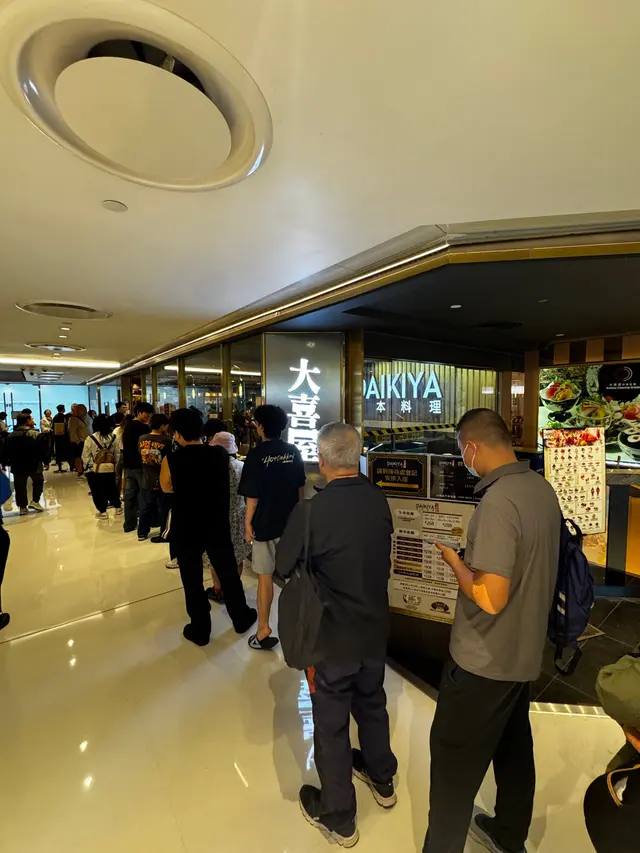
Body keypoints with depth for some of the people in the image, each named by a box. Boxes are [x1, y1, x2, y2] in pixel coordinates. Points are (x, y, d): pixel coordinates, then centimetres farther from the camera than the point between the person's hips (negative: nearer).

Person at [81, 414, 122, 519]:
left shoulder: (90, 438, -13)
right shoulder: (113, 437, -2)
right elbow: (117, 454, 5)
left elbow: (85, 456, -7)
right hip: (110, 469, 4)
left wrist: (86, 466, 10)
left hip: (94, 470, -3)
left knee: (97, 491, 10)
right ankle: (118, 507, 27)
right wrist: (115, 465, 18)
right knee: (111, 488, 18)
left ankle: (102, 511, 15)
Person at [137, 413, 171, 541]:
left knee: (145, 507, 17)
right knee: (163, 508, 10)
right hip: (162, 480, -4)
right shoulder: (166, 440, -17)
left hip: (147, 480, 4)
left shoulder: (142, 439, -3)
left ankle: (142, 533, 26)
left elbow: (140, 454, 10)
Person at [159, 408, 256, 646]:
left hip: (185, 529, -2)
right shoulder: (221, 454, -10)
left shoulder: (171, 460, -16)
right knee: (228, 572, 18)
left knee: (192, 580, 15)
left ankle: (200, 630, 30)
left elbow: (166, 488, 3)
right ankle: (242, 619, 35)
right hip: (218, 525, 2)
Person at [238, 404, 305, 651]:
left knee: (265, 577, 7)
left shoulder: (257, 454, -15)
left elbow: (253, 494, -16)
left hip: (265, 523, -4)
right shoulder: (293, 452, -1)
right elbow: (301, 487, 7)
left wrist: (248, 522, -5)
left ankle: (264, 631, 15)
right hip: (291, 521, 5)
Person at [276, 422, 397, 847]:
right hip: (375, 625, 6)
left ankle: (338, 816, 41)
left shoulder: (311, 510, -28)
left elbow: (283, 568, -14)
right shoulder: (379, 499, -11)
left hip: (331, 633, -5)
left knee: (332, 723, 18)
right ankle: (382, 779, 54)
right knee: (372, 703, 29)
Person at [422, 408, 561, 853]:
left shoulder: (498, 501, -29)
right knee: (513, 745, 28)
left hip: (485, 660, -8)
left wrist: (454, 561, -14)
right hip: (525, 650, 9)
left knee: (454, 762, 11)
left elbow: (490, 598, -30)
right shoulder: (543, 488, -2)